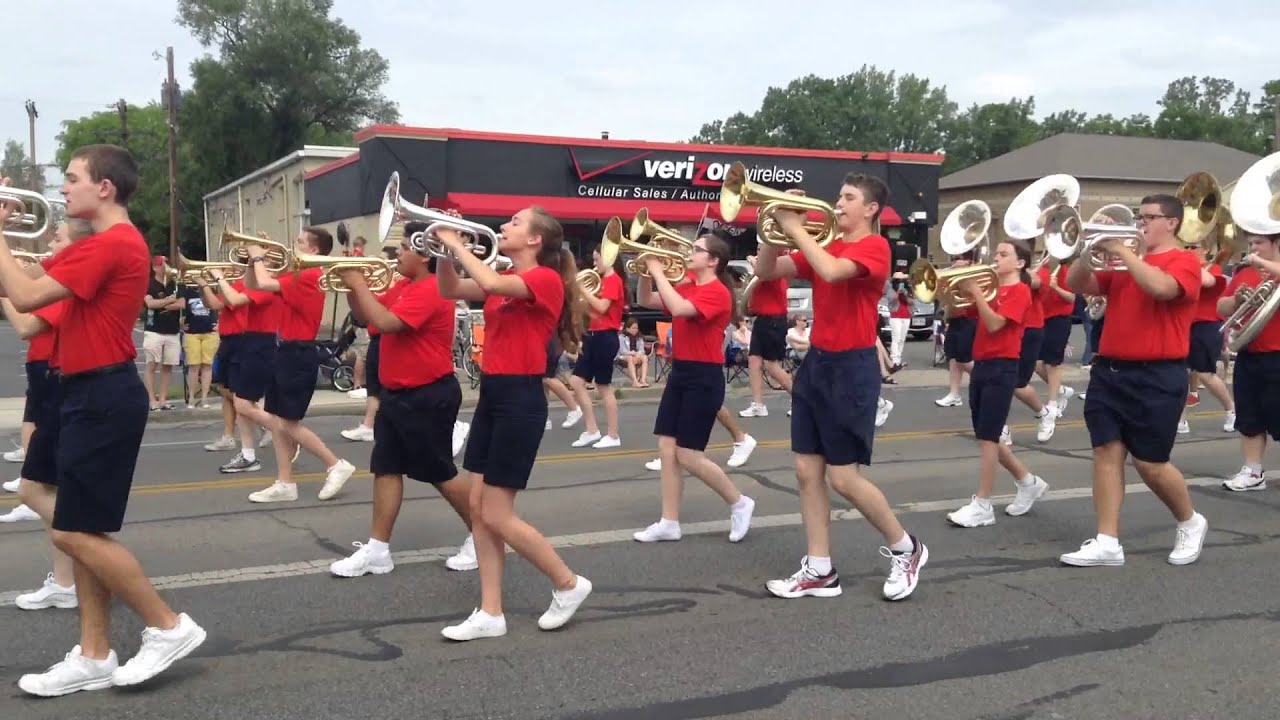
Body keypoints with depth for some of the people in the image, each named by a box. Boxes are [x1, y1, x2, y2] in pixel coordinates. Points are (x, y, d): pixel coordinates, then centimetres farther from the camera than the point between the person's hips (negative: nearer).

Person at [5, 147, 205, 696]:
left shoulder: (110, 244, -17)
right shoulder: (102, 245, 18)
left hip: (103, 398, -11)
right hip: (93, 396, 11)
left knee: (74, 532, -7)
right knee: (82, 530, 11)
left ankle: (169, 626, 3)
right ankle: (94, 657, 18)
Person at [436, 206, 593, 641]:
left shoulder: (545, 279, -13)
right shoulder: (506, 279, 14)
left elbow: (490, 283, -29)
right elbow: (450, 291, 12)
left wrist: (456, 243, -16)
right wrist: (446, 248, -1)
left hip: (520, 400, -9)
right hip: (491, 395, 9)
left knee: (497, 516, -5)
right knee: (478, 508, 7)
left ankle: (569, 584, 14)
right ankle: (490, 613, 15)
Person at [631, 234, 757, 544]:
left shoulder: (717, 292, -14)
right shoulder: (687, 288, 11)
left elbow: (679, 309, -30)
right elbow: (645, 301, 14)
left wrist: (658, 271, -21)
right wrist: (646, 271, -3)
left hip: (704, 378, -8)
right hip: (679, 373, 8)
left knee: (687, 455, -5)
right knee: (667, 448, 4)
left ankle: (739, 503, 14)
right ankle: (669, 523, 11)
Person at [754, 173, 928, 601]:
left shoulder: (874, 247, -10)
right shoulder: (826, 246, 13)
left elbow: (831, 272, -29)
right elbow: (765, 271, 9)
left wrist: (797, 229, -18)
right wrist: (777, 230, -5)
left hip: (852, 368, -8)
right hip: (816, 363, 8)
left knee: (843, 477, -4)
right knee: (807, 471, 6)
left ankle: (905, 549, 18)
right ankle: (820, 571, 15)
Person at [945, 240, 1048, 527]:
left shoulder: (1020, 291, -7)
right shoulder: (990, 287, 15)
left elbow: (994, 324, -19)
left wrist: (975, 291, -19)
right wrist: (954, 289, -3)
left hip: (1002, 368, -8)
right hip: (980, 365, 8)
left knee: (987, 437, -7)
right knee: (987, 437, 12)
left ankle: (982, 506, -2)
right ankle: (1028, 482, 29)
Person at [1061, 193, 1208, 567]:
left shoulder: (1185, 261, -3)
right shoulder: (1123, 264, 16)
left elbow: (1160, 287, -24)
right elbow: (1076, 285, 10)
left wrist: (1121, 250, -17)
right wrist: (1091, 249, -5)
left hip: (1157, 377, -6)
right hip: (1109, 371, 6)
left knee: (1151, 464, 0)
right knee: (1106, 454, 1)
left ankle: (1191, 523, 26)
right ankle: (1107, 543, 4)